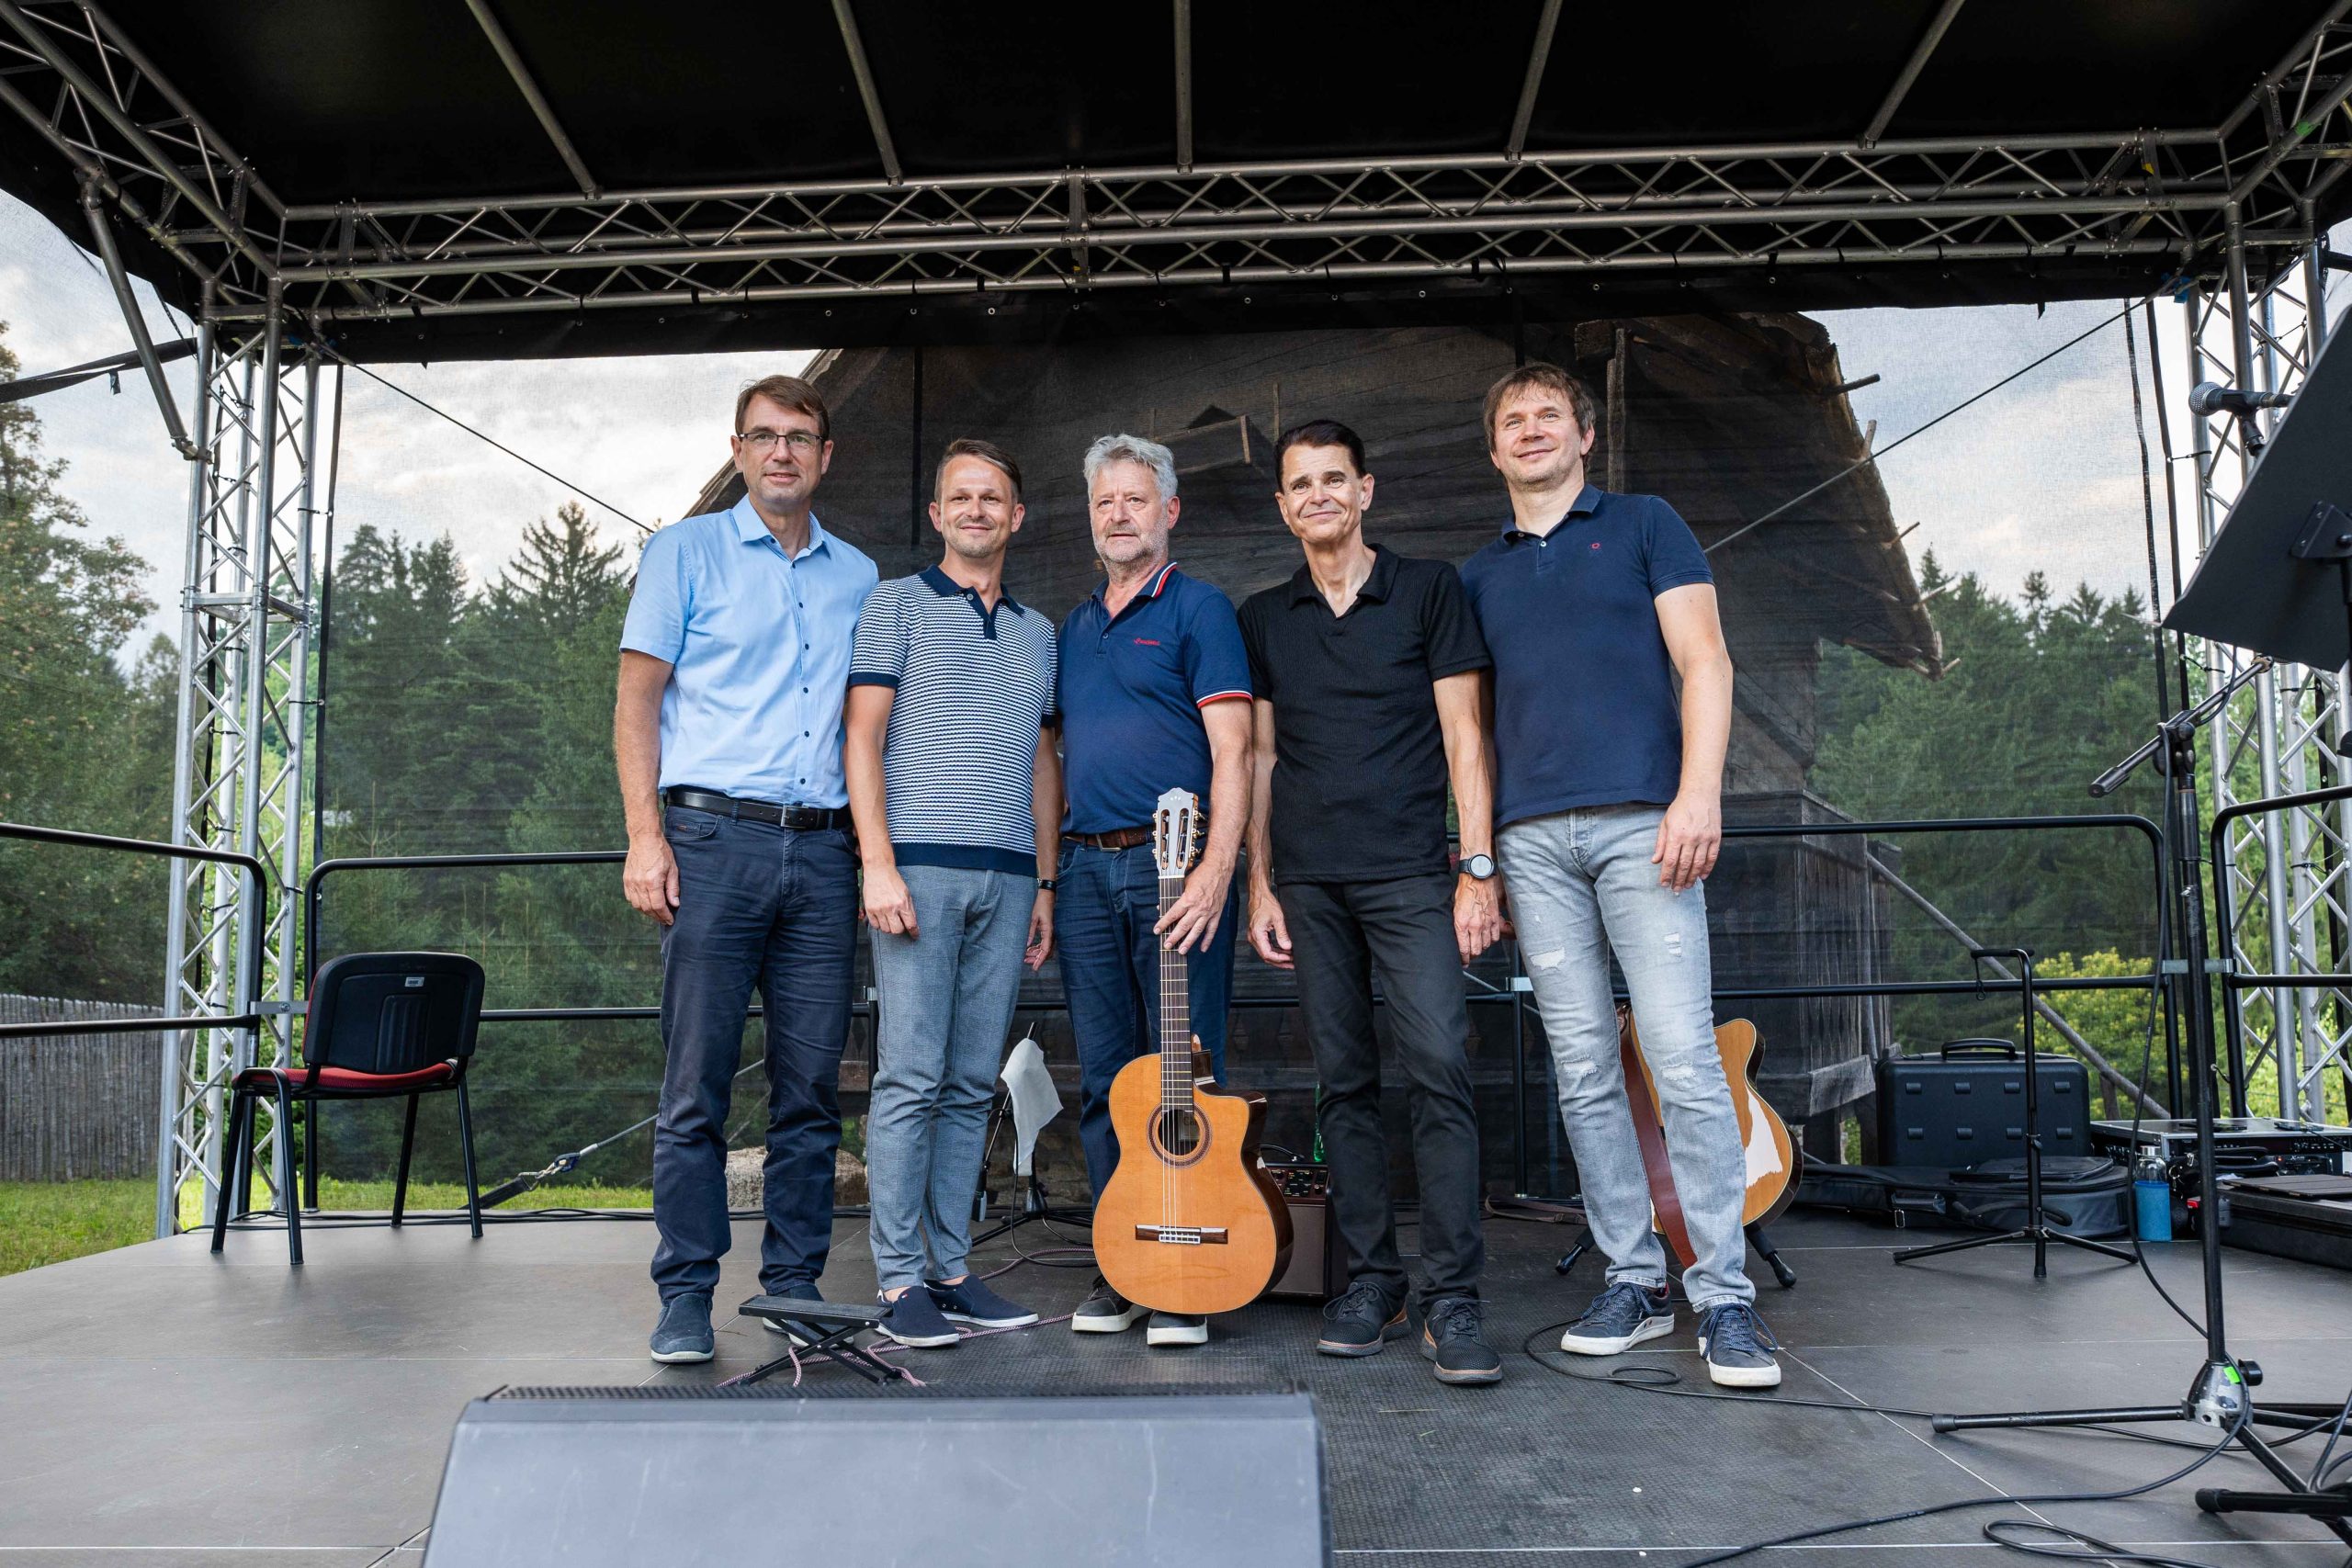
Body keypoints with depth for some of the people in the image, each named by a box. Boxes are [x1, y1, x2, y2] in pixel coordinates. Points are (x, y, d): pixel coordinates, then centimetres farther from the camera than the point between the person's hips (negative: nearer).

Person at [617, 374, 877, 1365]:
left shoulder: (858, 577, 18)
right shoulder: (686, 552, 8)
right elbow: (638, 699, 3)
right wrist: (646, 837, -8)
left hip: (823, 849, 3)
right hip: (714, 837, -3)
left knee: (811, 1088, 5)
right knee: (696, 1087, -2)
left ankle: (794, 1285, 15)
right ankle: (686, 1296, 8)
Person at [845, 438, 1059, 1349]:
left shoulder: (1037, 632, 21)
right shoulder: (898, 605, 7)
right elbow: (863, 737, -1)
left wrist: (1046, 883, 14)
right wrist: (878, 863, -12)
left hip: (1008, 878, 5)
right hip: (920, 866, -4)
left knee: (973, 1085, 6)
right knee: (911, 1077, -6)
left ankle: (951, 1268, 14)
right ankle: (900, 1282, 1)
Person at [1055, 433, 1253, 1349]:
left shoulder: (1198, 610, 2)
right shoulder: (1074, 629, 21)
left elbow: (1231, 748, -8)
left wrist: (1217, 868, -19)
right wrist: (1049, 879, 14)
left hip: (1175, 864, -6)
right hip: (1087, 869, 6)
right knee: (1106, 1084, 7)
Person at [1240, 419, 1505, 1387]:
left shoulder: (1429, 589, 6)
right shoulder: (1263, 618, 14)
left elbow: (1463, 734, 2)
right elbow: (1260, 756, 15)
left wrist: (1478, 866, -6)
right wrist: (1259, 883, 7)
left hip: (1411, 872, -3)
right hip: (1309, 883, 3)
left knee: (1440, 1070, -12)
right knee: (1343, 1083, 5)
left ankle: (1452, 1300, -6)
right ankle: (1369, 1281, 14)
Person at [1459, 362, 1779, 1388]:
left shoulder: (1643, 525, 12)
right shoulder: (1479, 575, 21)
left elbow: (1702, 661, 2)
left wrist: (1699, 793, -11)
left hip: (1640, 820, -3)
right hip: (1531, 837, 4)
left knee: (1683, 1055, -9)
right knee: (1583, 1071, 3)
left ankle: (1724, 1295, -1)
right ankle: (1633, 1280, 13)